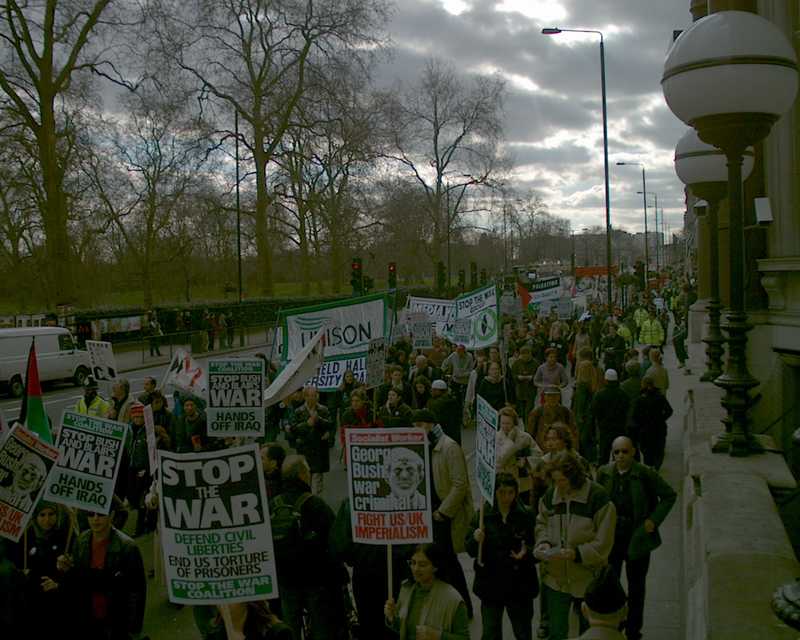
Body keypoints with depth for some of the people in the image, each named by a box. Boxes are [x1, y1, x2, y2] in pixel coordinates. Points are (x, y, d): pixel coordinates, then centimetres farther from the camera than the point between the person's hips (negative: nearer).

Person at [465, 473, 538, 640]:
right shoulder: (482, 515, -2)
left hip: (520, 584, 0)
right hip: (491, 583, 0)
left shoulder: (527, 516, -4)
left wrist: (527, 552, -22)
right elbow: (471, 551, -1)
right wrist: (475, 540, -22)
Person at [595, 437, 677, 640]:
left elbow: (670, 495, -1)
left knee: (636, 585, 12)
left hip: (637, 538, -2)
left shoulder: (645, 474, -12)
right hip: (611, 537, 2)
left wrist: (654, 520, -8)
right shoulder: (604, 473, -3)